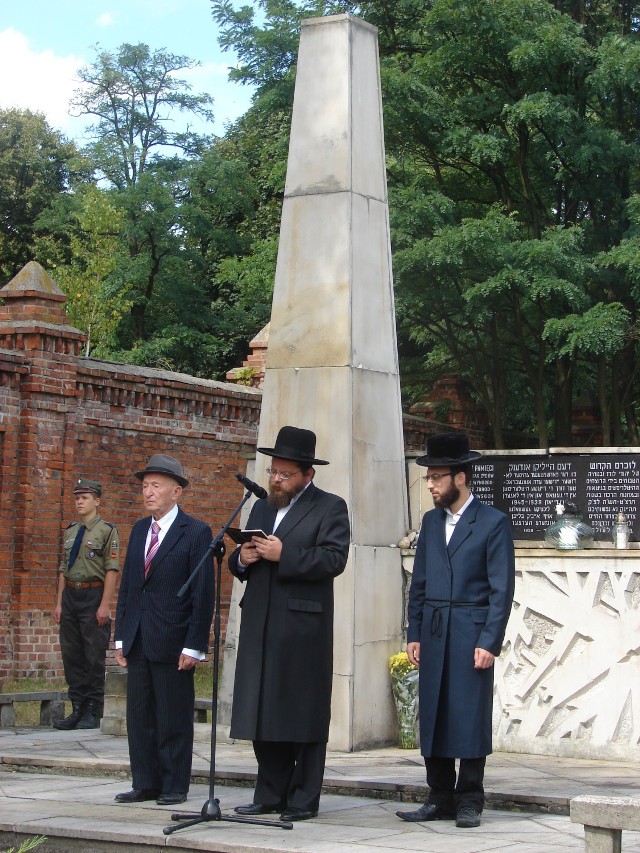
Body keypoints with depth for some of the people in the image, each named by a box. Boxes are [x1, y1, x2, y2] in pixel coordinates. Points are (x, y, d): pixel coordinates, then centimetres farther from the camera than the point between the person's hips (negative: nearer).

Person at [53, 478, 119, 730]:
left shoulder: (106, 530, -6)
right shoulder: (70, 532, 15)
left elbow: (111, 570, -10)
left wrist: (104, 605, -16)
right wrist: (59, 603, 12)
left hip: (93, 596, -7)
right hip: (70, 596, 7)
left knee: (94, 657, -1)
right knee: (71, 655, 8)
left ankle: (93, 712, 6)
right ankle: (78, 709, 16)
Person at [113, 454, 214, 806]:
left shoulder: (196, 533, -5)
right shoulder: (139, 530, 15)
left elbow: (203, 594, -8)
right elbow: (126, 586, 16)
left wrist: (194, 645, -13)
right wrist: (121, 637, 10)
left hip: (172, 642, -6)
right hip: (138, 641, 6)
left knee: (174, 719, 1)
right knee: (139, 715, 9)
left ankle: (175, 786, 10)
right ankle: (145, 783, 17)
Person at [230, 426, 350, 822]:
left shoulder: (330, 508, 0)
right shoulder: (261, 508, 20)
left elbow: (334, 559, -13)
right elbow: (239, 564, 23)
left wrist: (284, 555, -19)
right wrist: (243, 558, 0)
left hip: (303, 627, -6)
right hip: (260, 626, 6)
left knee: (304, 713, -2)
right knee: (263, 713, 8)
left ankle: (304, 799, 4)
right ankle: (270, 794, 16)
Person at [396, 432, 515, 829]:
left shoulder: (493, 522, -4)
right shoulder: (432, 521, 14)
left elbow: (502, 589, -8)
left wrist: (490, 643, -13)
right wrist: (414, 633, 8)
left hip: (472, 632, -5)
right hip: (433, 633, 6)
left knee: (471, 717, -2)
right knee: (433, 715, 6)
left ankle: (469, 801, 7)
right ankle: (441, 799, 14)